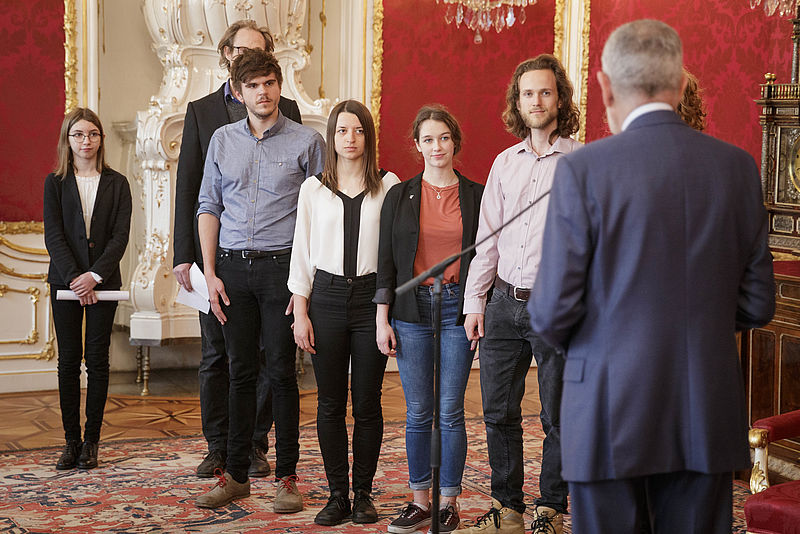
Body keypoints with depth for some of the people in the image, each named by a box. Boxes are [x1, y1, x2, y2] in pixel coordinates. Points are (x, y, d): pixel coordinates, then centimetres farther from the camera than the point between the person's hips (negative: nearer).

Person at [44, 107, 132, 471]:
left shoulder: (117, 184, 6)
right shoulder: (55, 183, 6)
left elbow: (120, 236, -2)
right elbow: (53, 236, -2)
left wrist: (95, 275, -14)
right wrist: (74, 278, -14)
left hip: (103, 282, 0)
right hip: (65, 281, 0)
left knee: (97, 359, 0)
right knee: (69, 360, 1)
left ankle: (92, 441, 6)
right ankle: (71, 441, 7)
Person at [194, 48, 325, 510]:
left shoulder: (307, 142, 0)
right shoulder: (222, 140, 10)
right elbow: (209, 208, 12)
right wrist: (210, 273, 4)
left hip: (282, 266, -3)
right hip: (233, 266, 3)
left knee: (282, 372, 0)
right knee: (241, 371, 7)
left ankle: (287, 476, 9)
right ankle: (236, 474, 15)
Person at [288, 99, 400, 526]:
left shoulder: (388, 186, 3)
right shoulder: (313, 189, 7)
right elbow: (302, 253, 8)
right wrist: (300, 313, 2)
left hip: (371, 298, -1)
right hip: (326, 298, 1)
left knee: (367, 403, 2)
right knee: (330, 403, 3)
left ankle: (363, 493, 14)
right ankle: (337, 495, 12)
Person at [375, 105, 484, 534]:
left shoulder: (475, 196, 4)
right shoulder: (399, 196, 5)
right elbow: (387, 261, 5)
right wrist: (382, 320, 0)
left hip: (458, 308, -1)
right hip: (412, 309, 1)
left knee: (450, 411, 0)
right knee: (418, 412, 4)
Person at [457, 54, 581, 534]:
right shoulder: (505, 163, 12)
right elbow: (488, 239, 14)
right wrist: (475, 302, 9)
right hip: (504, 302, 4)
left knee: (557, 416, 4)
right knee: (498, 412, 8)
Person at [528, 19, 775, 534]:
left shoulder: (582, 169, -10)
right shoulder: (737, 166, 1)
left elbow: (552, 310, -10)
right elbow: (757, 304, 6)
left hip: (611, 416, -3)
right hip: (708, 418, 3)